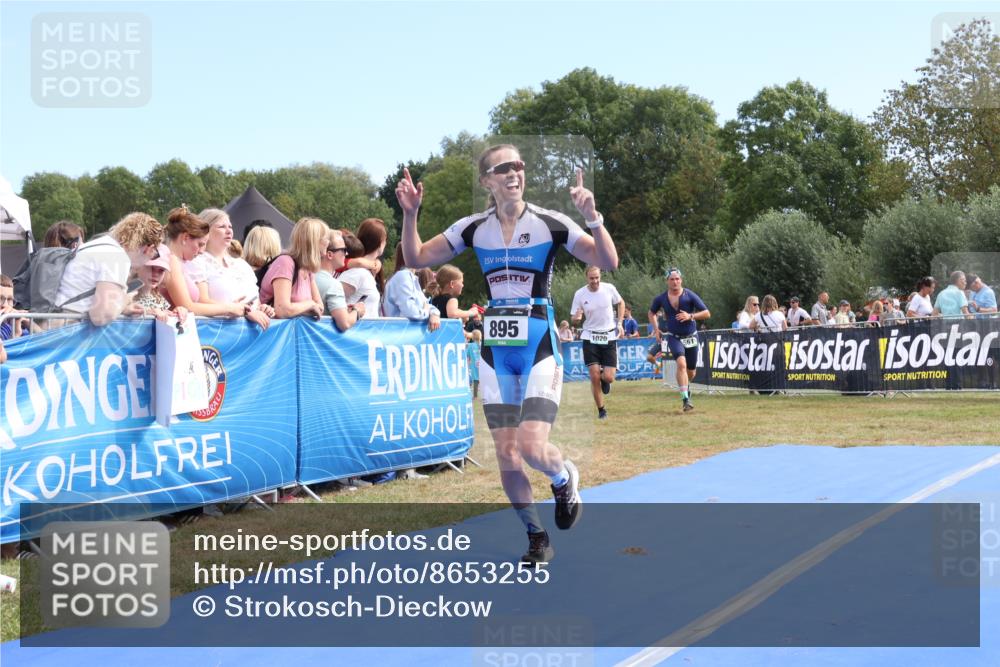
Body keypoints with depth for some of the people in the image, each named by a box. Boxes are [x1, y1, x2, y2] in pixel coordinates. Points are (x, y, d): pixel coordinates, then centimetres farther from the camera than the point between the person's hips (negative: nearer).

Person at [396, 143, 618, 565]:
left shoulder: (550, 223, -6)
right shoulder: (473, 228, 3)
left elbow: (608, 262, -11)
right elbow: (416, 258, 8)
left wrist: (592, 216, -25)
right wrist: (409, 214, -6)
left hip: (539, 348, -3)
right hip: (495, 351, 3)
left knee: (532, 448, -17)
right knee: (506, 456, 3)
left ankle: (565, 479, 19)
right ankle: (536, 538, 22)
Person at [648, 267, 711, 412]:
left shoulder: (690, 295, -8)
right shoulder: (661, 298, -2)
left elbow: (707, 313, -8)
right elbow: (651, 313, 17)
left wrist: (690, 316, -22)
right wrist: (656, 329, 4)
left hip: (691, 337, 1)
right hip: (674, 337, -1)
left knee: (691, 371, 11)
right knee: (681, 363, -25)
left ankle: (686, 387, 47)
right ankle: (685, 399, -26)